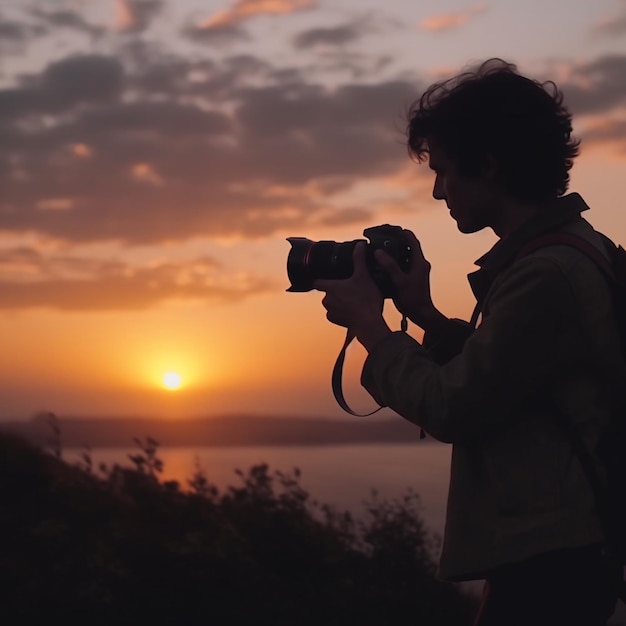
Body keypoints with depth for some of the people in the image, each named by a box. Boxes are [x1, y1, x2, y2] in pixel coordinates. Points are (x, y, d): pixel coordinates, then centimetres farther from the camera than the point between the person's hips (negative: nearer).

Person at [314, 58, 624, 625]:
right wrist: (426, 316, 6)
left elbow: (451, 410, -17)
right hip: (547, 554, 10)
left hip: (547, 567, -10)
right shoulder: (566, 255, 12)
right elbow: (486, 380, 18)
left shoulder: (547, 275, -20)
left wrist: (369, 326, -4)